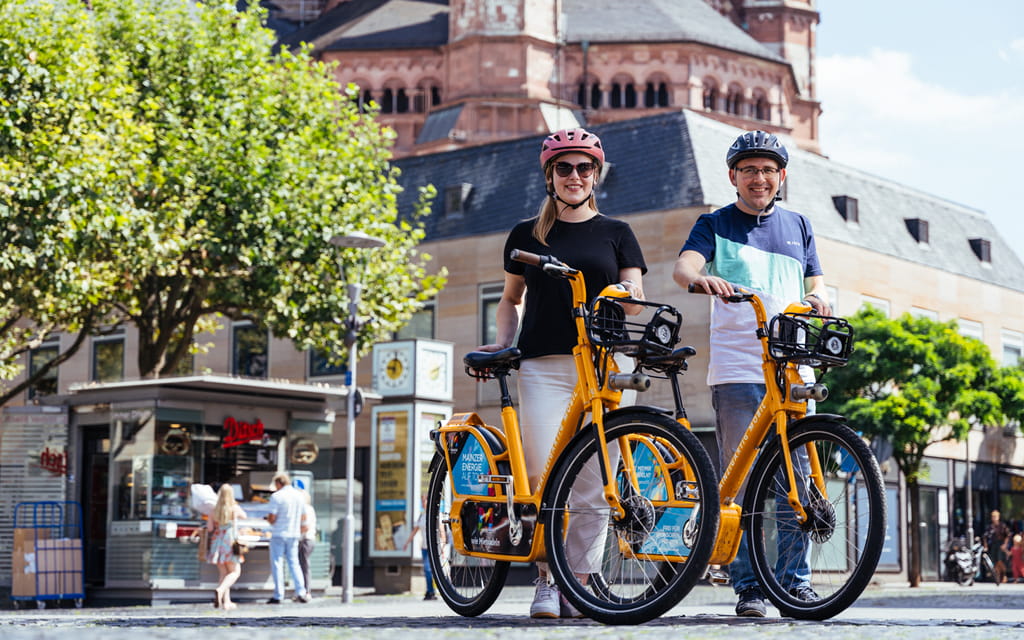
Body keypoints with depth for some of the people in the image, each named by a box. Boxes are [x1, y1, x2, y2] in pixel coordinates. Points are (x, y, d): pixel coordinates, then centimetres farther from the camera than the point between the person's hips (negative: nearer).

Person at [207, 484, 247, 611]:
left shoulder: (214, 510, 1)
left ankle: (226, 602, 9)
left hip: (216, 542, 4)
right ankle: (220, 590, -22)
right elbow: (244, 516, 15)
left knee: (223, 573, 13)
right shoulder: (235, 508, -6)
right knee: (235, 572, 4)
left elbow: (209, 528, 0)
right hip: (230, 542, -4)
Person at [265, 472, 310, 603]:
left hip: (279, 534, -6)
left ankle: (278, 596, -1)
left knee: (277, 564, 1)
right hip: (294, 534, 6)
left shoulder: (277, 496, -12)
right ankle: (301, 593, 5)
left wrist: (268, 518, 7)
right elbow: (302, 517, 13)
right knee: (294, 563, 12)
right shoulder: (299, 496, 8)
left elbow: (272, 519, -14)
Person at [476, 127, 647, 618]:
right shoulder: (527, 235, 15)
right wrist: (504, 341, 7)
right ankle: (546, 579, -1)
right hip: (544, 366, 0)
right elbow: (511, 299, 23)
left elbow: (635, 297, 7)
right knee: (546, 475, -13)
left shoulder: (616, 233, 14)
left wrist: (628, 296, -15)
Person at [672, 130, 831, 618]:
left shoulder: (797, 226, 20)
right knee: (741, 481, -4)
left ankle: (795, 577, 12)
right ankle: (747, 585, 2)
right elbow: (683, 266, -8)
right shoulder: (715, 224, 9)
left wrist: (818, 299, -7)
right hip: (736, 370, -3)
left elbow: (814, 285, 18)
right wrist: (701, 278, -32)